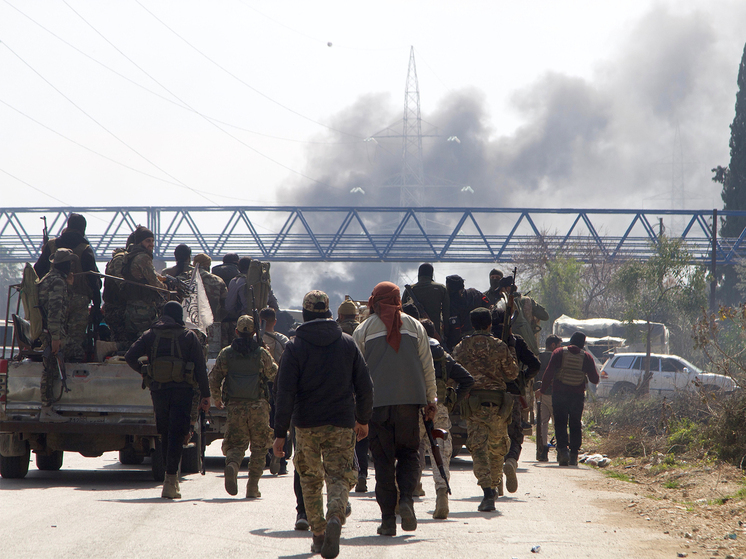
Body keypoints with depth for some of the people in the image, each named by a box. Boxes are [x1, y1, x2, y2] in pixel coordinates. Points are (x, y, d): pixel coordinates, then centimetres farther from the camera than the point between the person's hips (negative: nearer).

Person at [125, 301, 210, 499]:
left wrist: (144, 372, 16)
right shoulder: (188, 336, 2)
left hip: (158, 390, 2)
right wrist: (205, 395, 1)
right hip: (182, 391, -2)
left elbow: (130, 356, -1)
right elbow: (200, 366, -2)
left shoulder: (151, 335, 7)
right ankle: (171, 479, -16)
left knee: (165, 434, 15)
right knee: (176, 435, -5)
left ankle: (172, 477, 21)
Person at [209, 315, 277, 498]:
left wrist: (217, 399, 20)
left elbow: (214, 378, 3)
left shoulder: (226, 353, 1)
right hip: (258, 407, -1)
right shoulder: (262, 353, -2)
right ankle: (253, 487, 6)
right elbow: (274, 374, 13)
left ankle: (232, 464, -28)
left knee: (236, 443, 7)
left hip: (235, 406, 1)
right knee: (259, 447, 11)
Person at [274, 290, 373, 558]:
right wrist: (363, 419, 21)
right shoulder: (347, 343, 3)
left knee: (310, 480, 15)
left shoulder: (295, 347, -4)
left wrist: (280, 432, -6)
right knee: (339, 477, -1)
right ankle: (335, 517, -30)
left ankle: (318, 535, 14)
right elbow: (365, 386, 7)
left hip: (306, 425, 0)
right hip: (341, 425, 0)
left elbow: (285, 393, -8)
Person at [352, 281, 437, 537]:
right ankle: (406, 499, -11)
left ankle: (388, 518, 0)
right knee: (408, 454, 12)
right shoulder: (415, 327, 9)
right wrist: (431, 400, 15)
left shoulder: (364, 330, 5)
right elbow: (427, 366, 9)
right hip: (409, 401, 1)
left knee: (383, 460, 3)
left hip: (376, 402, -1)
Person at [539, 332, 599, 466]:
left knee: (560, 422, 1)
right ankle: (574, 454, 7)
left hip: (560, 393, -1)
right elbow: (595, 379, 4)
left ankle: (563, 449, -18)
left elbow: (549, 373, -7)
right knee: (575, 424, 9)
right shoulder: (587, 357, 2)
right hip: (578, 395, 1)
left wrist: (543, 390, -1)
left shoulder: (559, 353, -1)